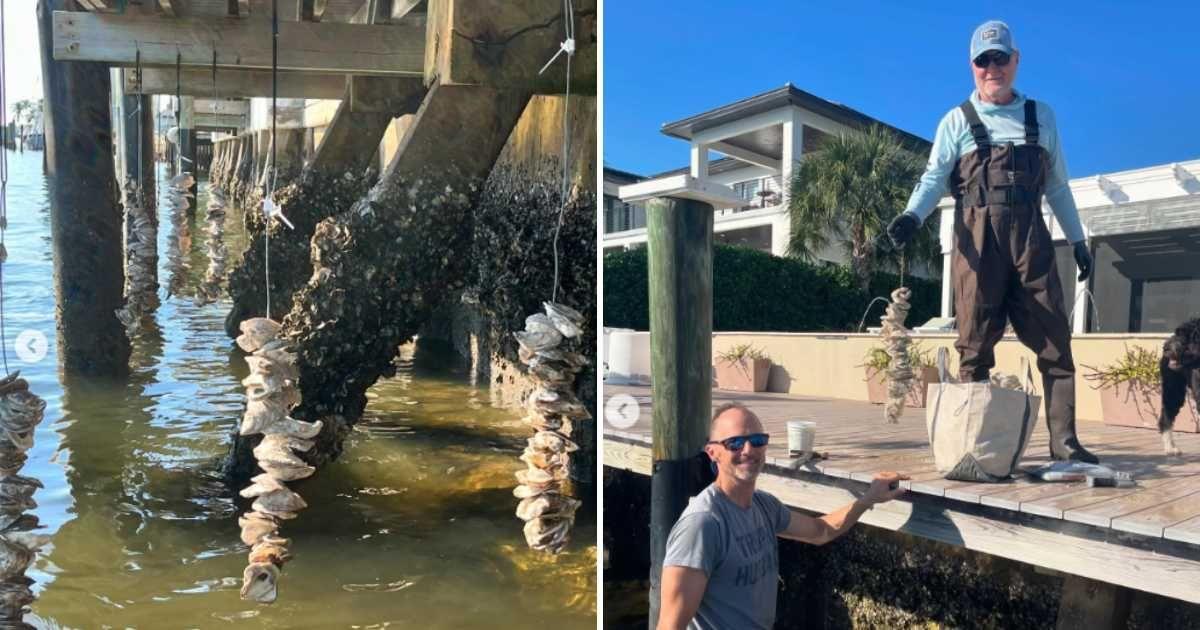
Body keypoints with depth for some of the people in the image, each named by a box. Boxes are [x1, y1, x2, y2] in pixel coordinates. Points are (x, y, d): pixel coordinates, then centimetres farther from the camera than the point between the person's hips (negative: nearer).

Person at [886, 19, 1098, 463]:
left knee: (1055, 341, 0)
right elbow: (934, 177, -1)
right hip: (977, 238, -3)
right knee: (976, 345, -2)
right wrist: (912, 215, -20)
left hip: (1031, 237, 3)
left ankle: (1063, 441, 4)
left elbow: (1057, 185, 21)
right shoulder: (957, 120, 9)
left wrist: (1077, 238, 17)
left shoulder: (1042, 116, 18)